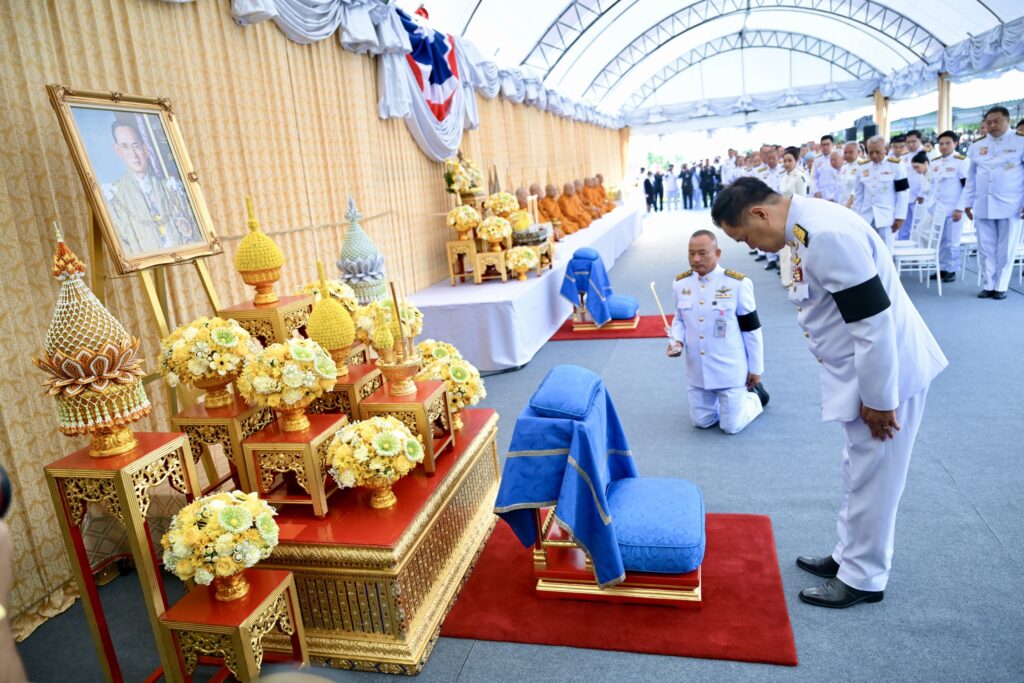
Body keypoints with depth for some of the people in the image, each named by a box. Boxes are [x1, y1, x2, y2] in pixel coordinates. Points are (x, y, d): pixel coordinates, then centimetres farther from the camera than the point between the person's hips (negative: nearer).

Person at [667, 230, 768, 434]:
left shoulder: (737, 283, -16)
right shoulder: (681, 283, -3)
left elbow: (751, 329, -9)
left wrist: (756, 368, -4)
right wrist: (677, 341, -10)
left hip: (730, 369, -4)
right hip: (698, 370, 4)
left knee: (731, 426, 4)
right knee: (701, 421, 16)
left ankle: (755, 396, 34)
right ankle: (740, 395, 43)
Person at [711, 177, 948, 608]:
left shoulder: (827, 235, -27)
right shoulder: (809, 229, 5)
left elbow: (874, 322, -27)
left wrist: (878, 399, -18)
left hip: (886, 374, -10)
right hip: (863, 371, 10)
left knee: (872, 479, 6)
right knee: (859, 471, 21)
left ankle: (863, 579, 25)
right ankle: (849, 555, 39)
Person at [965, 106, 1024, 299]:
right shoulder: (977, 146, 10)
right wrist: (968, 203, 11)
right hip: (982, 206, 3)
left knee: (1006, 249, 2)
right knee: (986, 248, 5)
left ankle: (1000, 286, 11)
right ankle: (987, 285, 13)